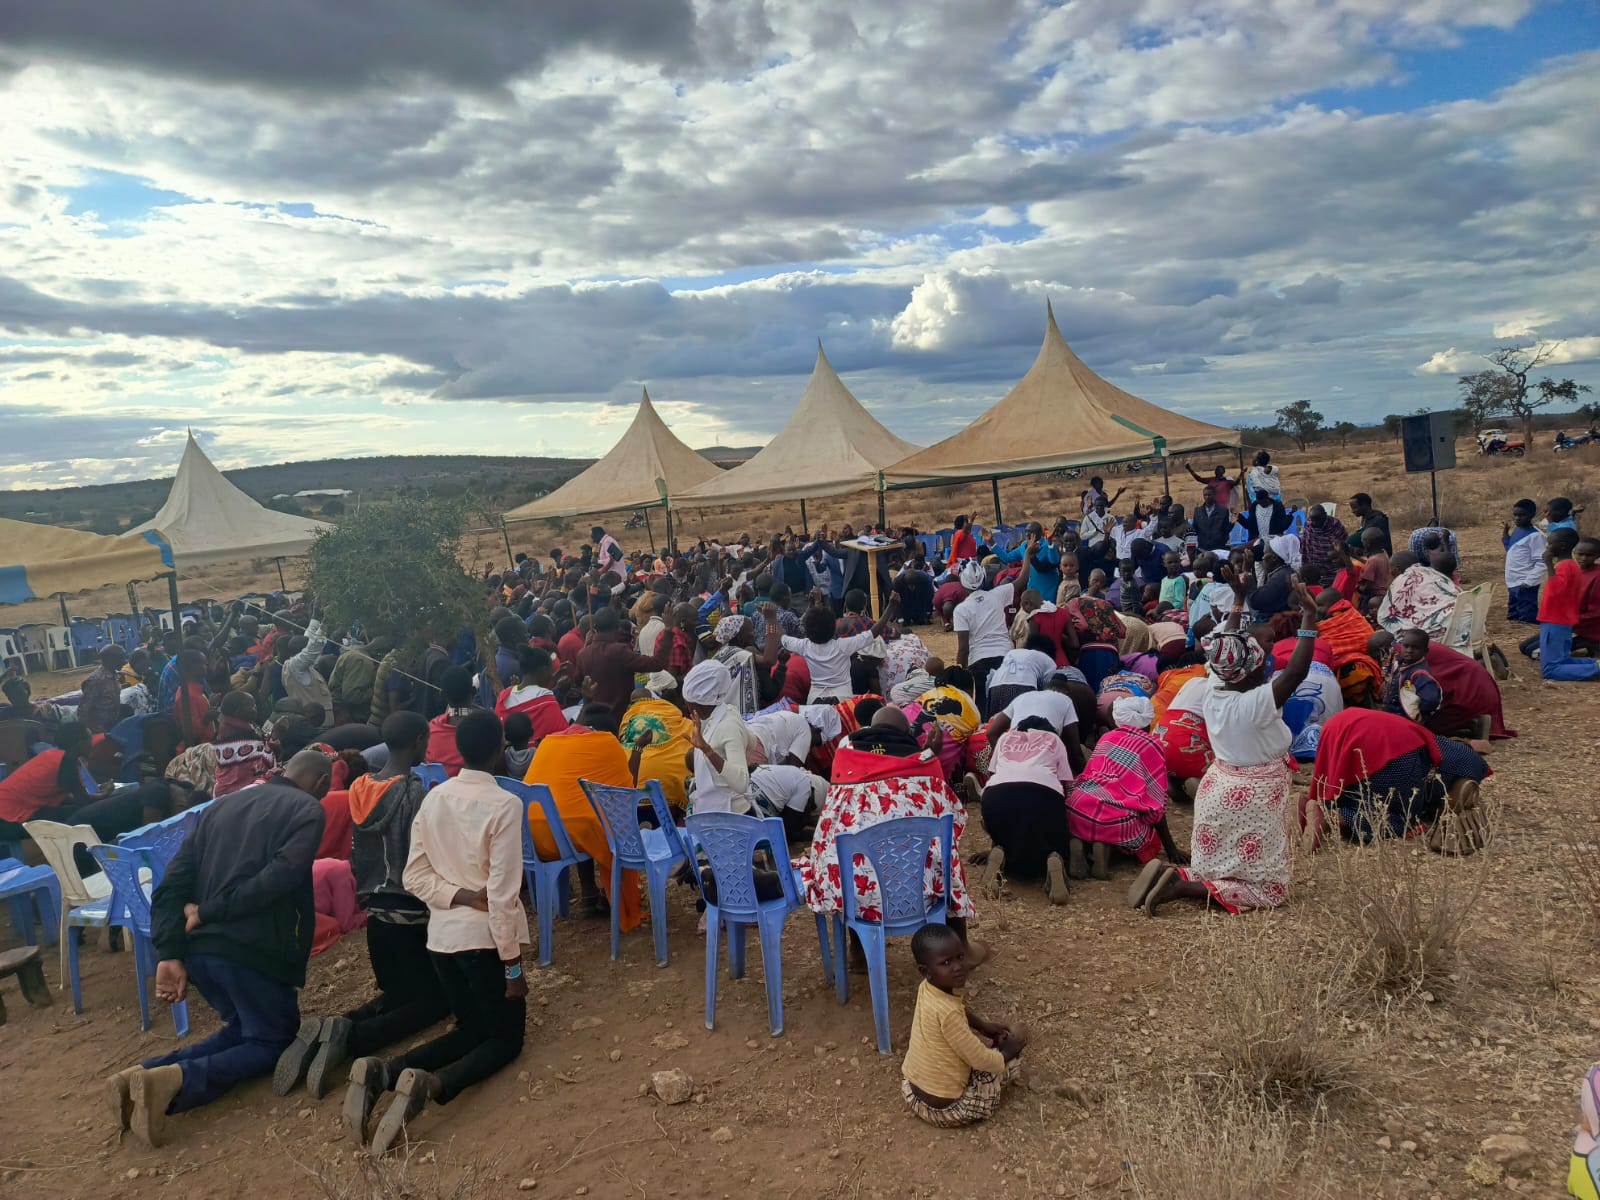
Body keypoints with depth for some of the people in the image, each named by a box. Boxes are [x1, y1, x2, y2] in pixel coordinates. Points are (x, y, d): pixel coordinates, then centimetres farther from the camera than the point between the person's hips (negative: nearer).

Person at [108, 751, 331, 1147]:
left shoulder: (221, 806, 20)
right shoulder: (308, 809, 1)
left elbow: (173, 881, 9)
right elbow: (282, 875, -18)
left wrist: (169, 954, 2)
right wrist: (207, 913, -11)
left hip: (198, 947, 7)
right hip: (254, 949, -7)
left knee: (242, 1029, 26)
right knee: (273, 1042, 11)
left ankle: (144, 1073, 5)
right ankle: (175, 1082, -13)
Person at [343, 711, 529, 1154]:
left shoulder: (433, 798, 1)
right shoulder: (504, 805, -18)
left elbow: (414, 876, 2)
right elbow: (503, 893, -18)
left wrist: (460, 896, -5)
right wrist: (512, 963, -11)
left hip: (442, 934, 6)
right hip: (485, 937, -6)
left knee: (472, 1028, 21)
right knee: (505, 1037, 9)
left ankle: (381, 1072, -2)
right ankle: (431, 1085, -20)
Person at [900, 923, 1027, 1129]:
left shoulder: (926, 988, -7)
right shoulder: (947, 1012, -31)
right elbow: (983, 1061, -22)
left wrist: (984, 1026, 8)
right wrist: (1010, 1048, -4)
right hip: (943, 1109, -8)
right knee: (1012, 1058, 2)